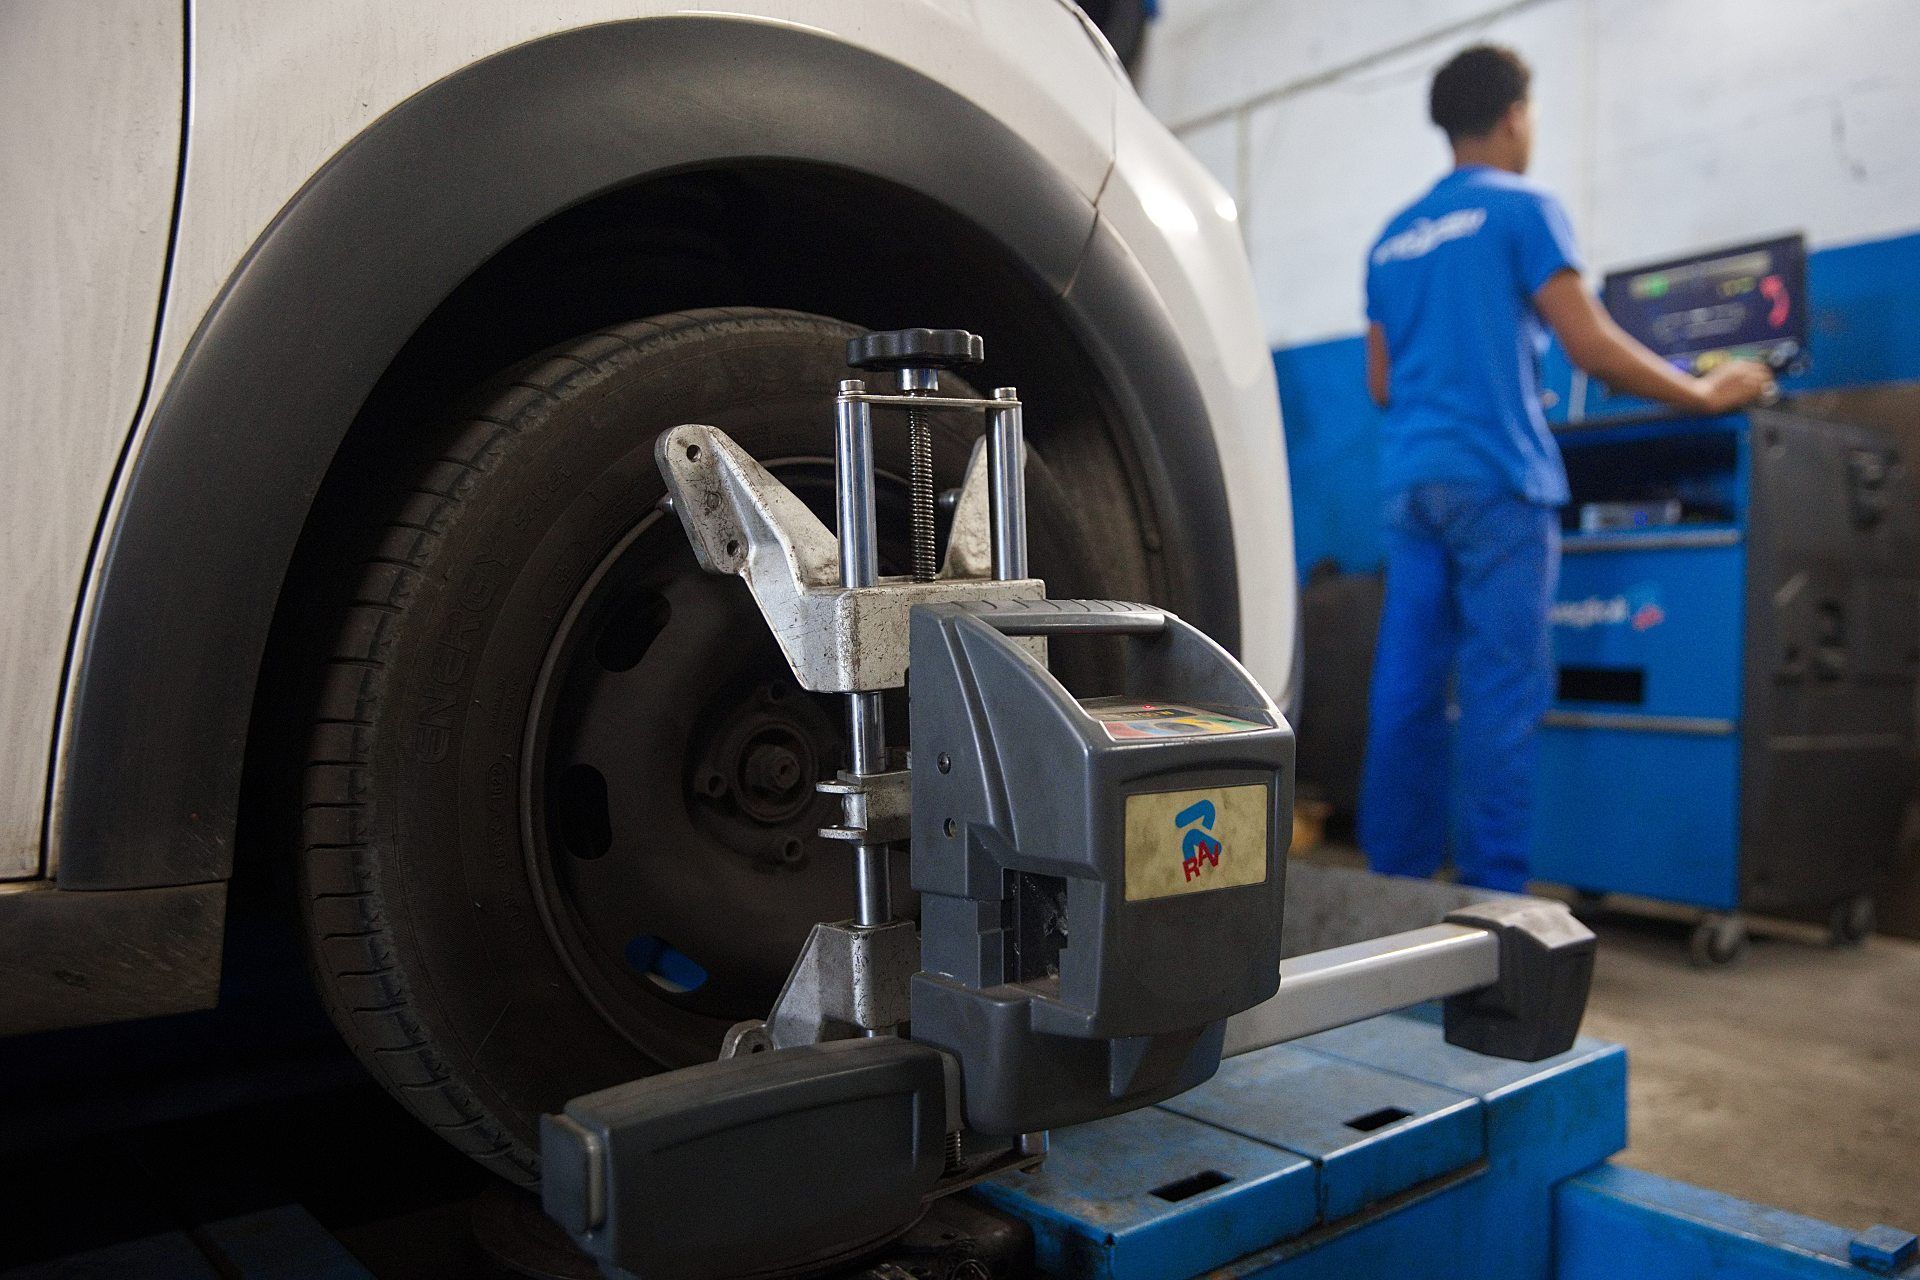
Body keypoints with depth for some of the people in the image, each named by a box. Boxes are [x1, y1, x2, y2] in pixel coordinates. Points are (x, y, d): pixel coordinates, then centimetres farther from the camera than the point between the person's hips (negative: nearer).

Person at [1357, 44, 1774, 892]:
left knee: (1406, 689, 5)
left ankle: (1397, 881, 9)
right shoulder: (1521, 210, 1)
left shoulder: (1393, 238, 19)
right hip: (1495, 476, -6)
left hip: (1410, 476, 6)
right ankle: (1491, 892, -3)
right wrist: (1705, 395, 7)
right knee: (1502, 693, -5)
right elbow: (1593, 348, -5)